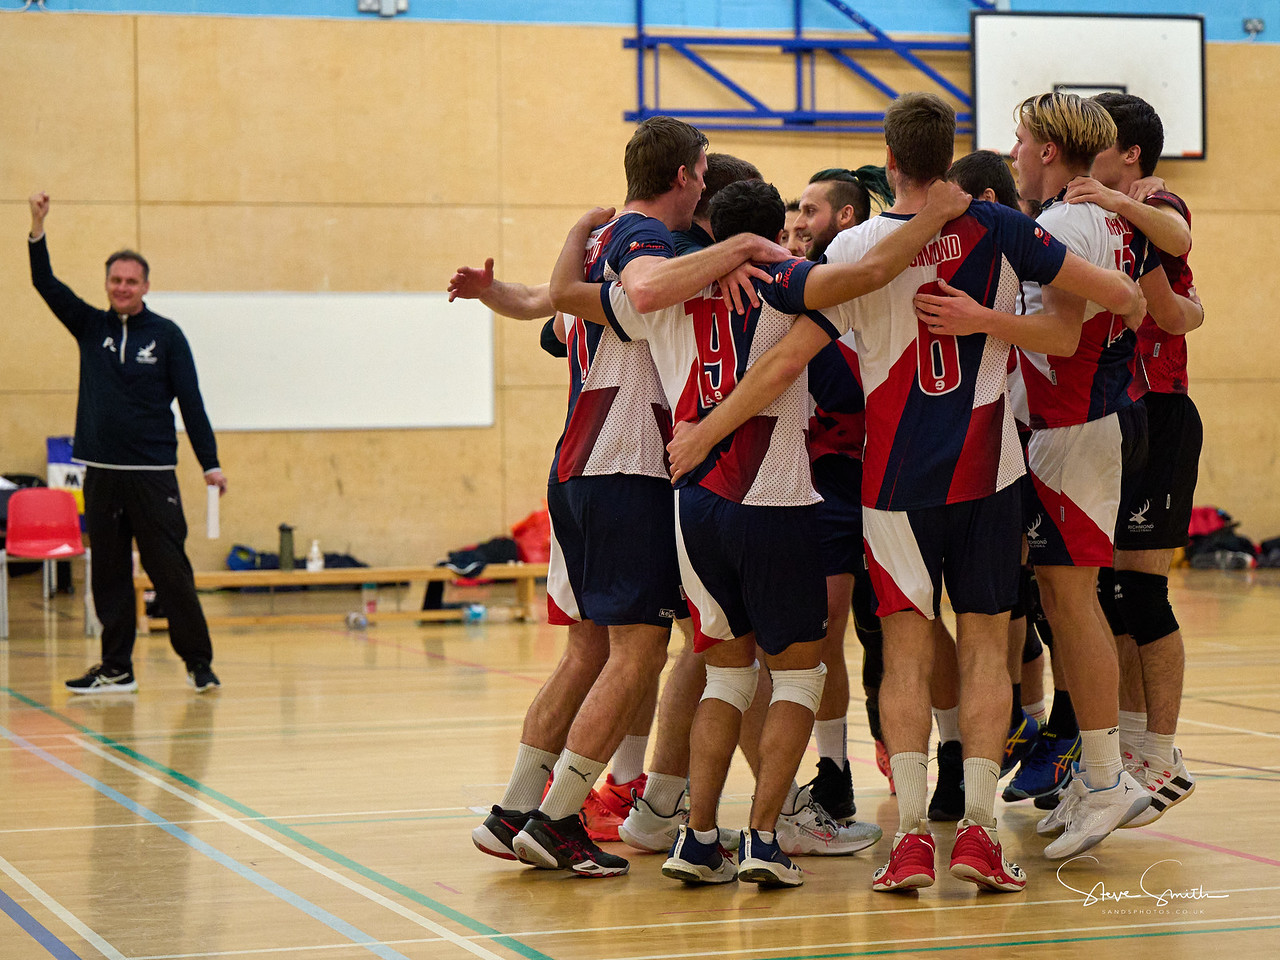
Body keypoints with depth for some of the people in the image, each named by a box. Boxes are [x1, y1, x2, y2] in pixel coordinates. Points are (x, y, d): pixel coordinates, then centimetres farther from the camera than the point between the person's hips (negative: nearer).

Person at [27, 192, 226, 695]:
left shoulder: (166, 335, 2)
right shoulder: (91, 327, 9)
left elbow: (190, 401, 0)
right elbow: (46, 284, 2)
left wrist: (210, 463, -5)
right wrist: (37, 228, -11)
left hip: (153, 472, -3)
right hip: (101, 472, 3)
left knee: (170, 569, -4)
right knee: (109, 573, 6)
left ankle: (199, 662, 5)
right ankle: (116, 668, 13)